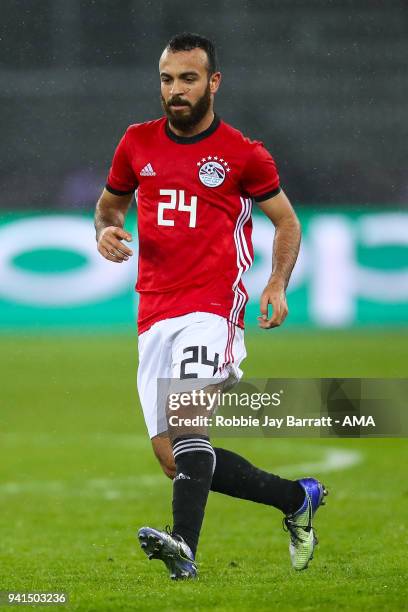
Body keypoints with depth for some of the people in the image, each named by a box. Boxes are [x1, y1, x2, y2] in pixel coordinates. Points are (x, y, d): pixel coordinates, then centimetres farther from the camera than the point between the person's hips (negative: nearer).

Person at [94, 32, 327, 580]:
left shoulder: (243, 154, 2)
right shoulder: (137, 144, 12)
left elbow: (286, 221, 13)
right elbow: (109, 203, 27)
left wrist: (278, 286, -4)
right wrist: (106, 231, 3)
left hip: (213, 309, -5)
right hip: (154, 317, 5)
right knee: (174, 460, 2)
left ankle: (184, 547, -45)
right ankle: (297, 498, 21)